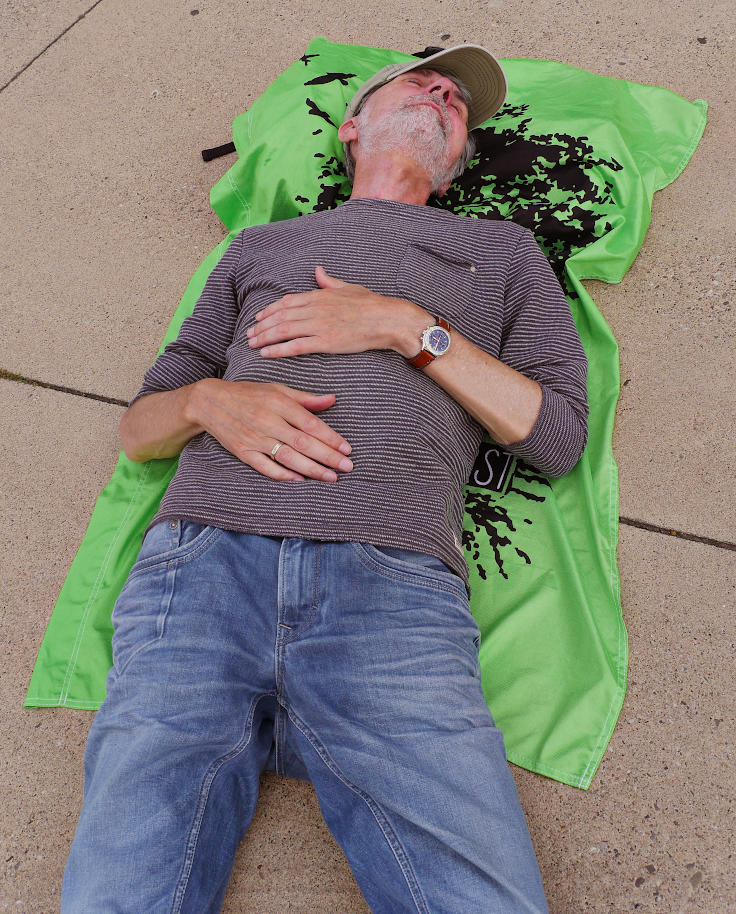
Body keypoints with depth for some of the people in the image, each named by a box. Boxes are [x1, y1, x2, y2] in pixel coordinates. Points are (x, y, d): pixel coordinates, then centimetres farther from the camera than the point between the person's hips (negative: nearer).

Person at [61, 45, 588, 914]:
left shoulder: (502, 250, 25)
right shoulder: (261, 245, 26)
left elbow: (560, 434, 12)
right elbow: (139, 427, 23)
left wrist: (410, 328, 2)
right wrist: (209, 399, 0)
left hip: (392, 589, 0)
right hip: (202, 560, 1)